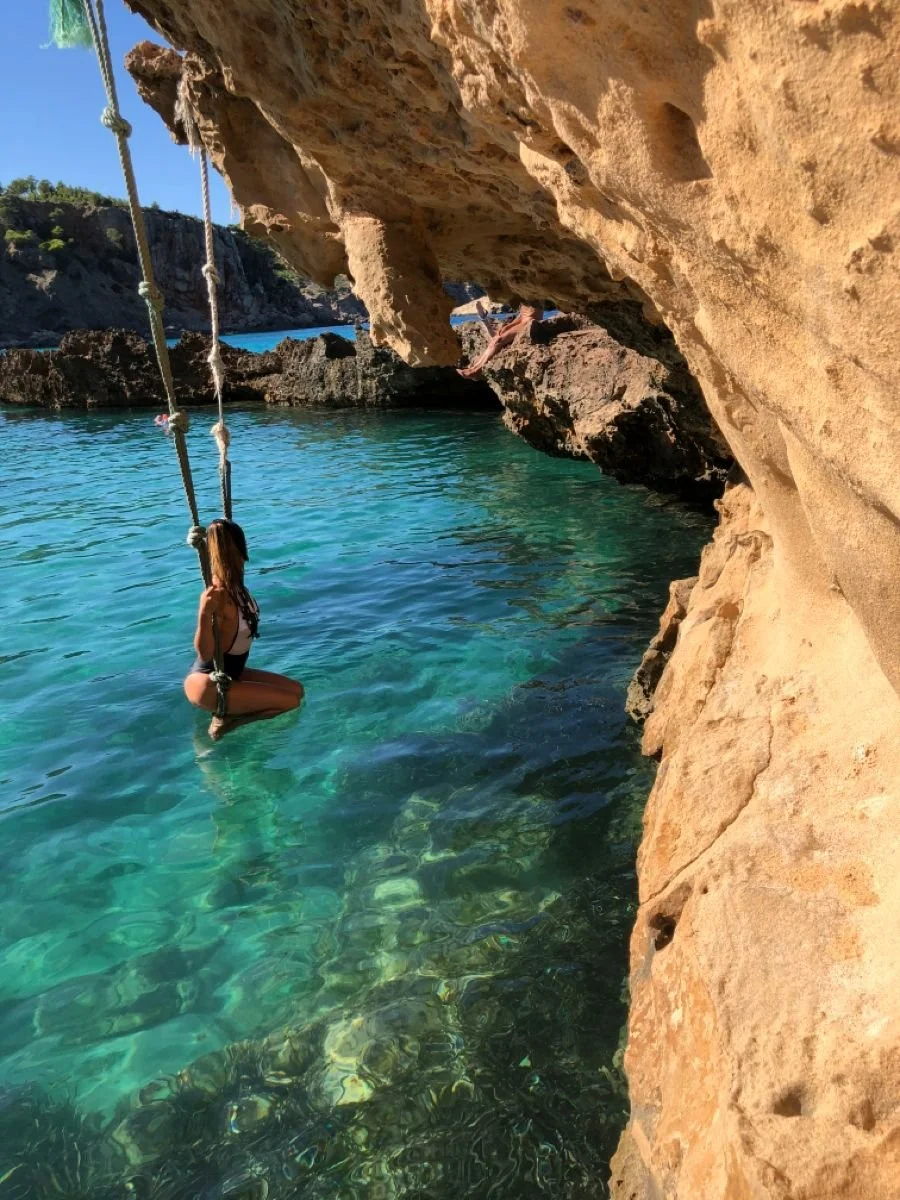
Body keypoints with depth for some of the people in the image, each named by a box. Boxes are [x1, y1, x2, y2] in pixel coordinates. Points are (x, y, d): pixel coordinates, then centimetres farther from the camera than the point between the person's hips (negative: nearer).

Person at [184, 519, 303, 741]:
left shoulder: (234, 585, -5)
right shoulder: (217, 595, -29)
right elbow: (205, 654, -31)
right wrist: (204, 614, -45)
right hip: (207, 684, -9)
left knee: (295, 689, 15)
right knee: (290, 700, -13)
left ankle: (229, 712, 10)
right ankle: (226, 719, -4)